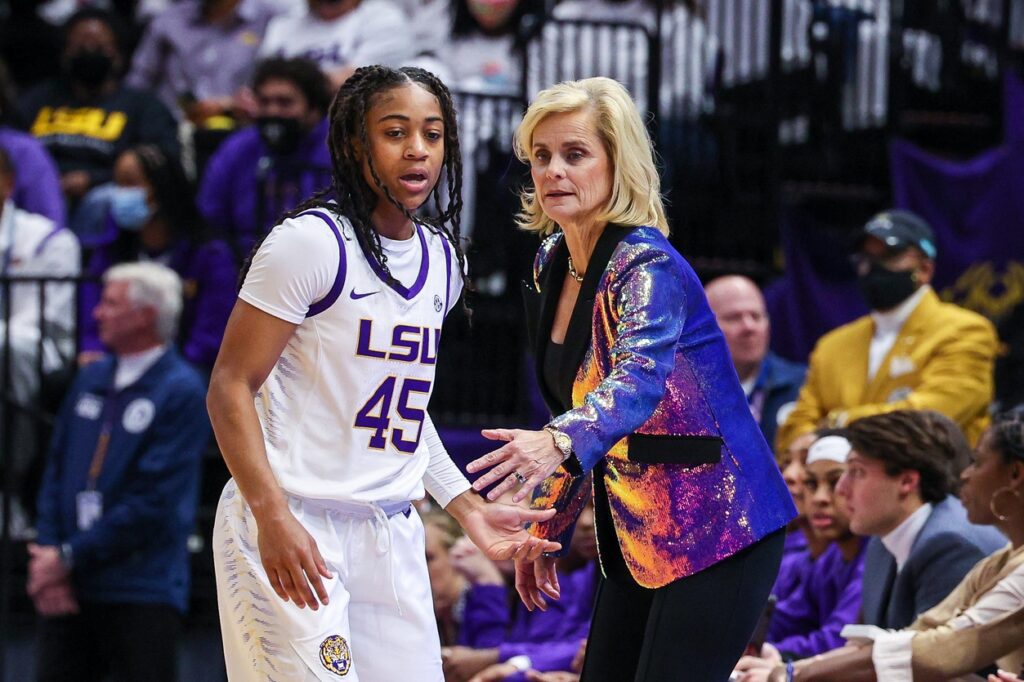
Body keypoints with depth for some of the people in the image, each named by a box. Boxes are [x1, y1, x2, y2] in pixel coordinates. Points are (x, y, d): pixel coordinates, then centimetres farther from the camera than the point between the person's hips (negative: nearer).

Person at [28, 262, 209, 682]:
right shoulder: (92, 379, 13)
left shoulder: (181, 392, -8)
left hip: (142, 593, -6)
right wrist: (48, 556, -3)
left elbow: (152, 502, -14)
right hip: (67, 592, 6)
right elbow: (56, 471, 12)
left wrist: (70, 557, -12)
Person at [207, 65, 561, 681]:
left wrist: (468, 508, 16)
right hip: (292, 526, -7)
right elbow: (231, 387, -11)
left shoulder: (443, 259, 13)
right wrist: (272, 516, -21)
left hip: (391, 534, 7)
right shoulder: (312, 242, -9)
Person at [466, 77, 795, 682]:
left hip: (715, 530, -8)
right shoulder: (553, 264, 6)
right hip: (638, 535, 8)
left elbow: (639, 381, -38)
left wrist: (558, 444, -56)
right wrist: (547, 529, 16)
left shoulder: (647, 266, -19)